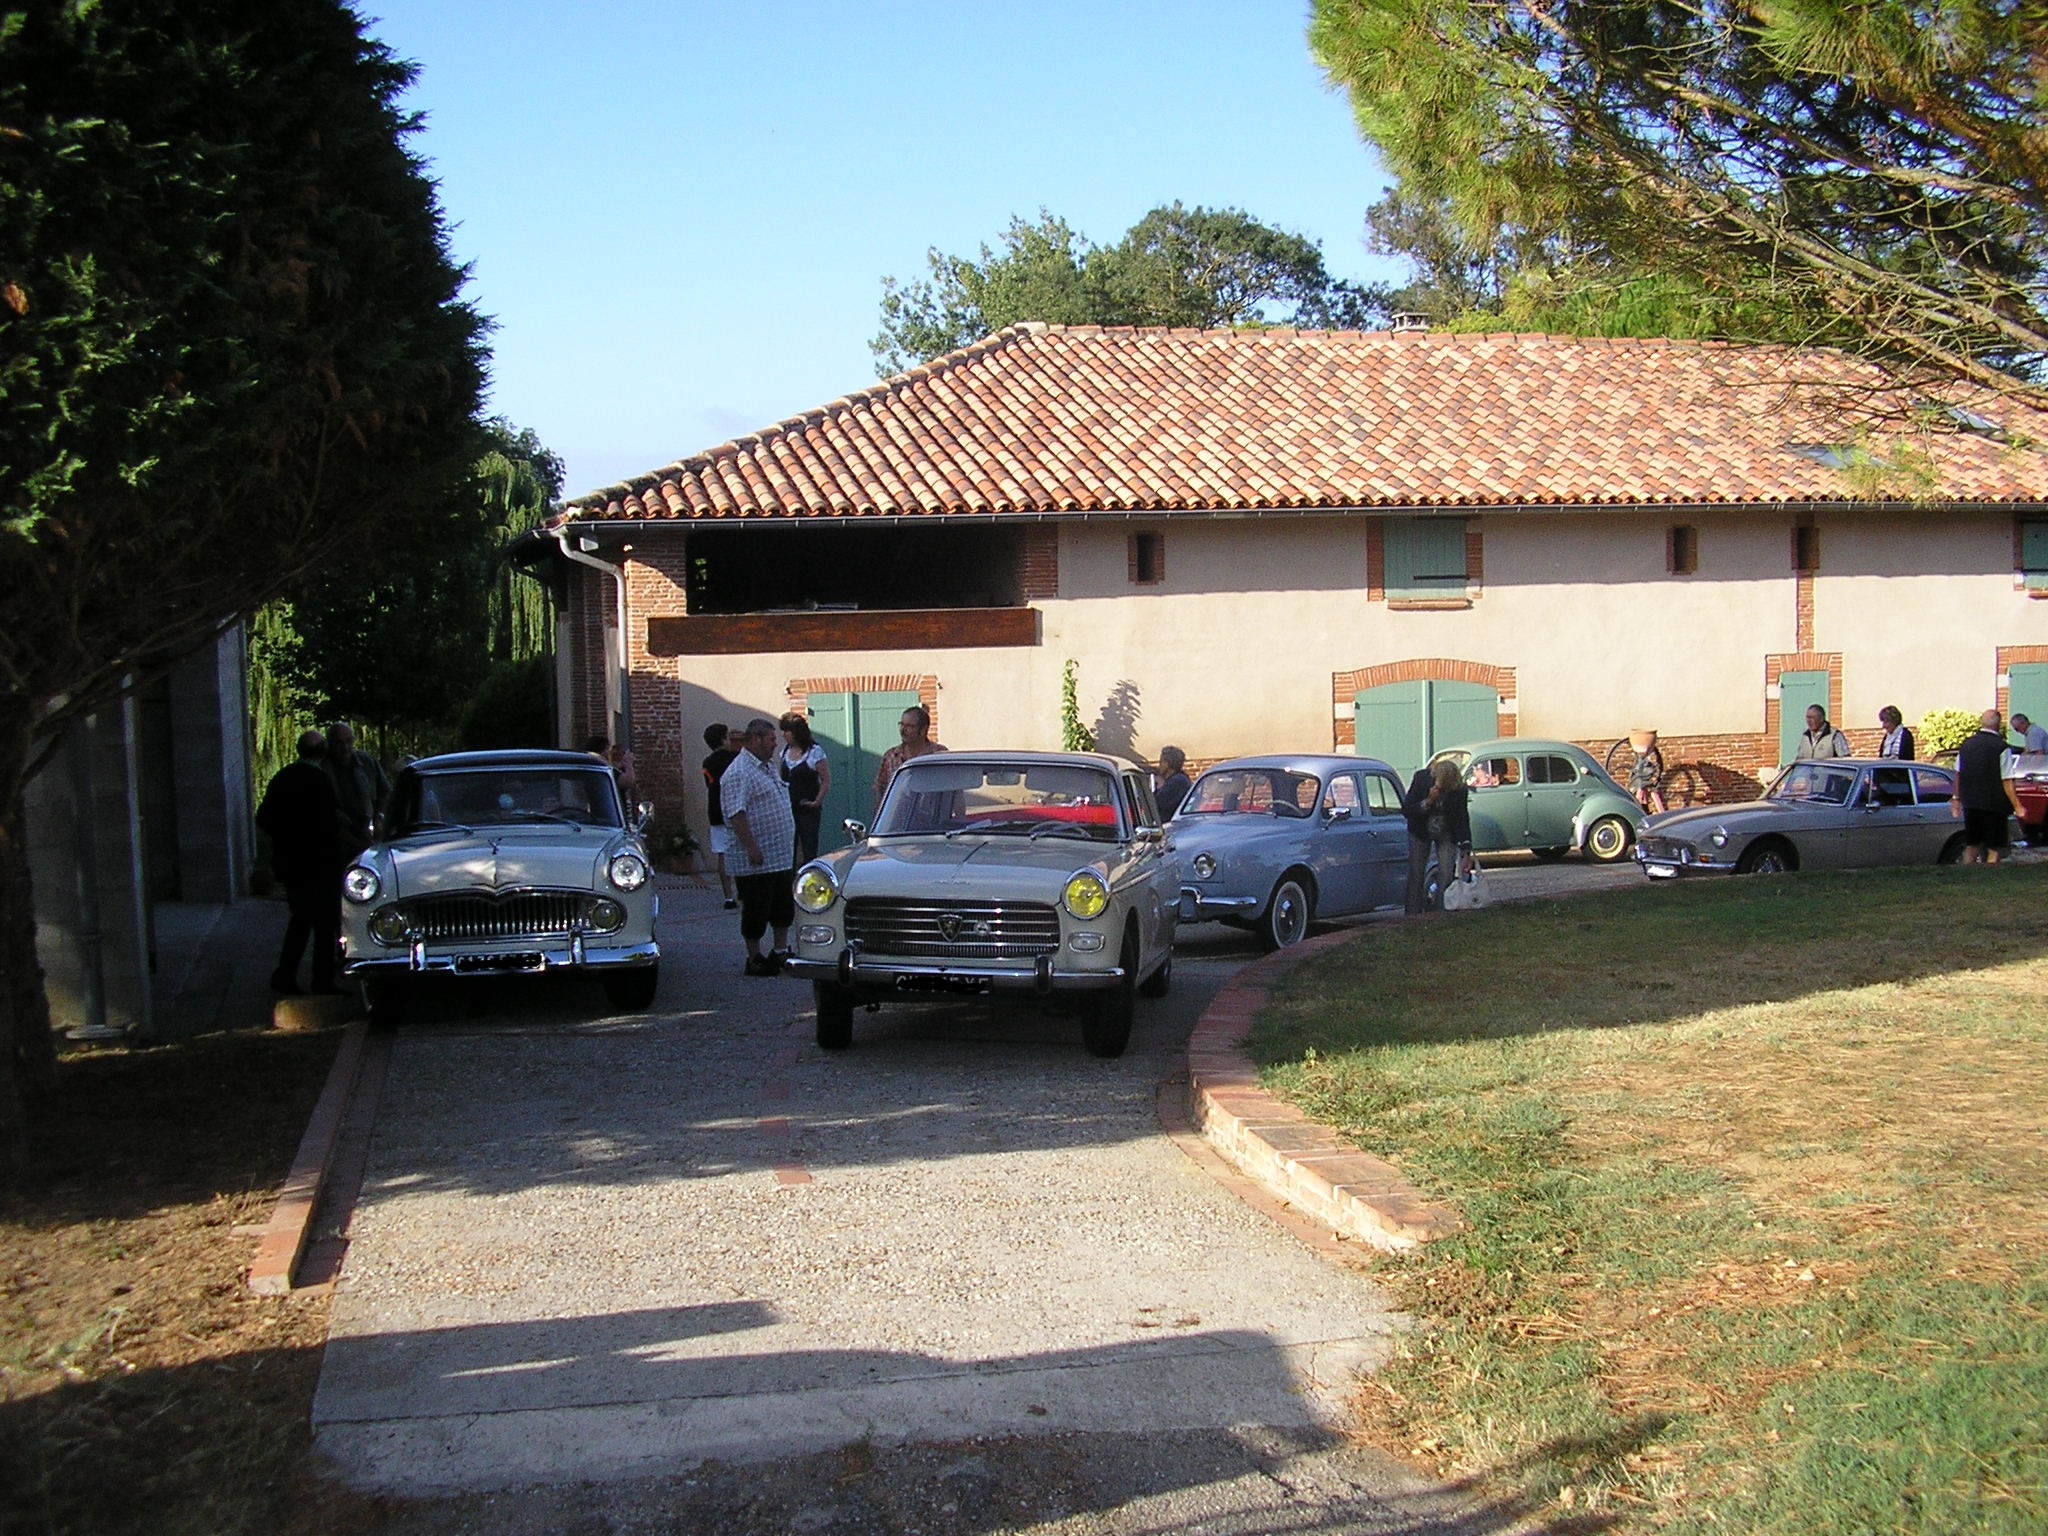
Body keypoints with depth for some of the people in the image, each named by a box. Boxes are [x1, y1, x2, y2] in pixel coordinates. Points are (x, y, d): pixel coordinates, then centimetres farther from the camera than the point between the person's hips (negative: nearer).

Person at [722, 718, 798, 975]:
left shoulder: (767, 767, 16)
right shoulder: (739, 773, -16)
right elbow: (736, 814, -22)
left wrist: (790, 844, 22)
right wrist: (751, 848, -26)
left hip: (782, 856, 9)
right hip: (757, 860, -9)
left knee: (784, 907, 15)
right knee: (756, 911, 0)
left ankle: (781, 951, 25)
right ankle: (754, 959, 9)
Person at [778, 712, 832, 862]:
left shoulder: (814, 752, -8)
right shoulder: (786, 751, 10)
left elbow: (826, 780, -7)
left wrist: (817, 802, -13)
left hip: (807, 810, -6)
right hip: (787, 809, 6)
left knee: (809, 851, -3)